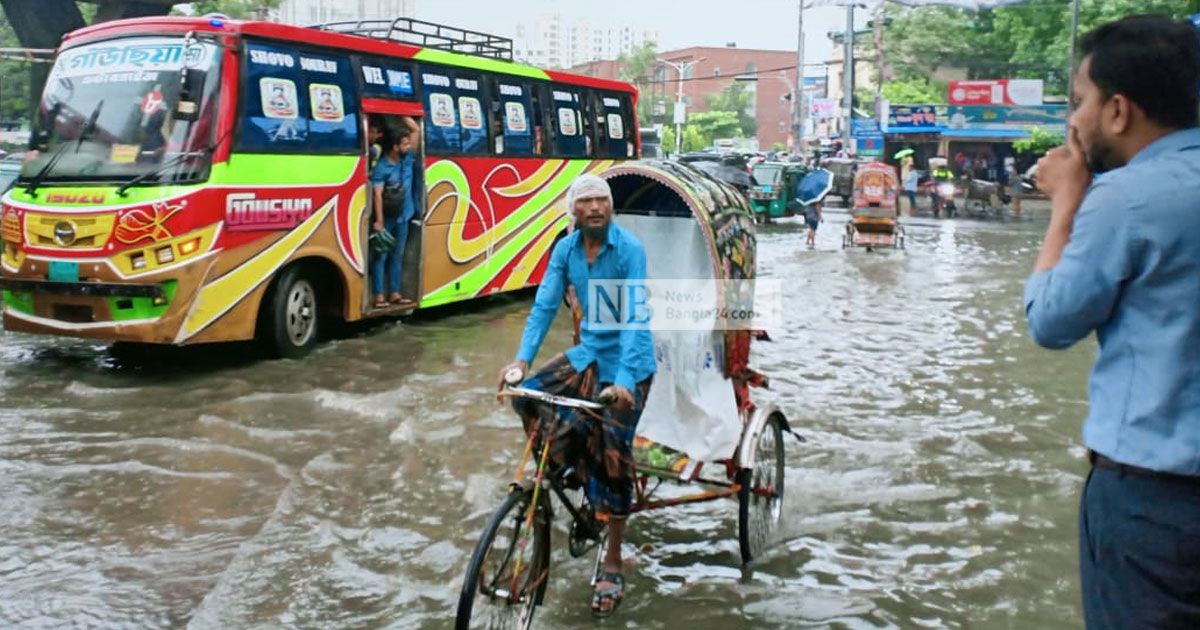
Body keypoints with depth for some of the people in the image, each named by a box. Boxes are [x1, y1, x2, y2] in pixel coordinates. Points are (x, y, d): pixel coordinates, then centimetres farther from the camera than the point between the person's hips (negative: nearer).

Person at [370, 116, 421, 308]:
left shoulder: (407, 159, 2)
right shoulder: (381, 167, -15)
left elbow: (416, 130, 6)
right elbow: (378, 195, -18)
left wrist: (402, 116, -2)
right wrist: (379, 221, -23)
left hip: (402, 217, 6)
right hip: (386, 219, -6)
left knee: (397, 256, 12)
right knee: (381, 256, -2)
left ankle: (394, 293, 18)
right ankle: (379, 296, -1)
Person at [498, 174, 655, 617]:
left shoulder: (629, 249, -20)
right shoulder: (565, 249, -4)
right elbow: (545, 305, -9)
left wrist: (624, 379, -39)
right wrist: (522, 358, -23)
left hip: (629, 361, -5)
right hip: (589, 352, 5)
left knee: (611, 450, -8)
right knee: (529, 396, -15)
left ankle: (613, 567, 6)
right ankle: (568, 470, 10)